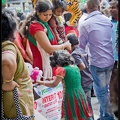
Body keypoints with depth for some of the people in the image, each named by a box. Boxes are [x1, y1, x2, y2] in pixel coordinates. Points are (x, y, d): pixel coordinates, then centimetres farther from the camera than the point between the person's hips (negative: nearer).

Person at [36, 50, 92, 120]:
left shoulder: (62, 69, -12)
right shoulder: (75, 67, 9)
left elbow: (53, 84, -12)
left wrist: (40, 82, -4)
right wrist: (57, 78, 23)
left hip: (70, 96, -7)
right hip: (80, 94, 7)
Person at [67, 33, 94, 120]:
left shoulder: (74, 53, -17)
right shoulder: (83, 50, 7)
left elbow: (82, 66, -25)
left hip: (83, 83, -8)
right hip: (89, 80, 8)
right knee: (88, 102, 19)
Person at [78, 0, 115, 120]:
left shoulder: (85, 25, -14)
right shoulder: (107, 20, 2)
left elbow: (81, 46, -5)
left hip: (97, 62, -6)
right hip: (110, 61, 6)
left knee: (101, 92, 7)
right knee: (104, 90, 17)